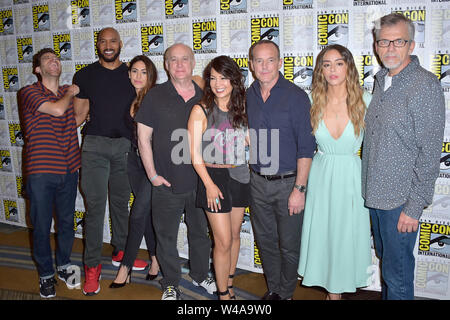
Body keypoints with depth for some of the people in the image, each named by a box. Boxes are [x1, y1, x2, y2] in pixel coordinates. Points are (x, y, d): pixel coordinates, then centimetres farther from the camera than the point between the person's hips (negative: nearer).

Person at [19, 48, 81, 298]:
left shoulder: (68, 91, 11)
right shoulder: (28, 92, -5)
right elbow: (57, 109, -20)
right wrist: (70, 93, -2)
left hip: (68, 169, 4)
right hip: (41, 172, -4)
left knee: (67, 221, 14)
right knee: (41, 226, 6)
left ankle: (64, 266, 34)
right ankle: (46, 274, 24)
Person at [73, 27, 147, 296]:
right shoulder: (86, 75, 6)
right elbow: (79, 114, 7)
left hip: (125, 145, 2)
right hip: (95, 145, -2)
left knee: (121, 201, 12)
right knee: (95, 205, -4)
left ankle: (121, 251, 29)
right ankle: (92, 266, 5)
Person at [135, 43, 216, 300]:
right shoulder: (156, 96, -2)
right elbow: (143, 138, -3)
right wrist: (153, 175, -7)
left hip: (200, 182, 3)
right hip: (167, 183, -2)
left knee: (201, 232, 17)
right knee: (166, 236, 8)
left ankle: (201, 275, 39)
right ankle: (171, 285, 27)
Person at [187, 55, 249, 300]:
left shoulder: (240, 108, 6)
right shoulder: (201, 110, -7)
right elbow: (194, 153, -9)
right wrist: (209, 184, -13)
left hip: (239, 176, 5)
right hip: (214, 177, -5)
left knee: (235, 235, 14)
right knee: (223, 241, -3)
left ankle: (229, 284, 32)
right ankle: (224, 294, 14)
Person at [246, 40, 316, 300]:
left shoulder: (296, 96, -9)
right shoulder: (248, 96, 5)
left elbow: (306, 147, -11)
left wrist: (299, 189, -15)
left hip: (288, 183, -4)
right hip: (257, 182, 4)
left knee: (289, 245, 7)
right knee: (266, 240, 16)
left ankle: (286, 294, 28)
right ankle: (273, 290, 35)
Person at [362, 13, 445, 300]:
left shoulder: (425, 85, -15)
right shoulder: (381, 81, 9)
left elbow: (430, 152, -17)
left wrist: (415, 206, -17)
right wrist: (368, 185, 13)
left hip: (400, 200, -7)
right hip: (375, 193, 7)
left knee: (397, 274, 5)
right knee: (386, 259, 22)